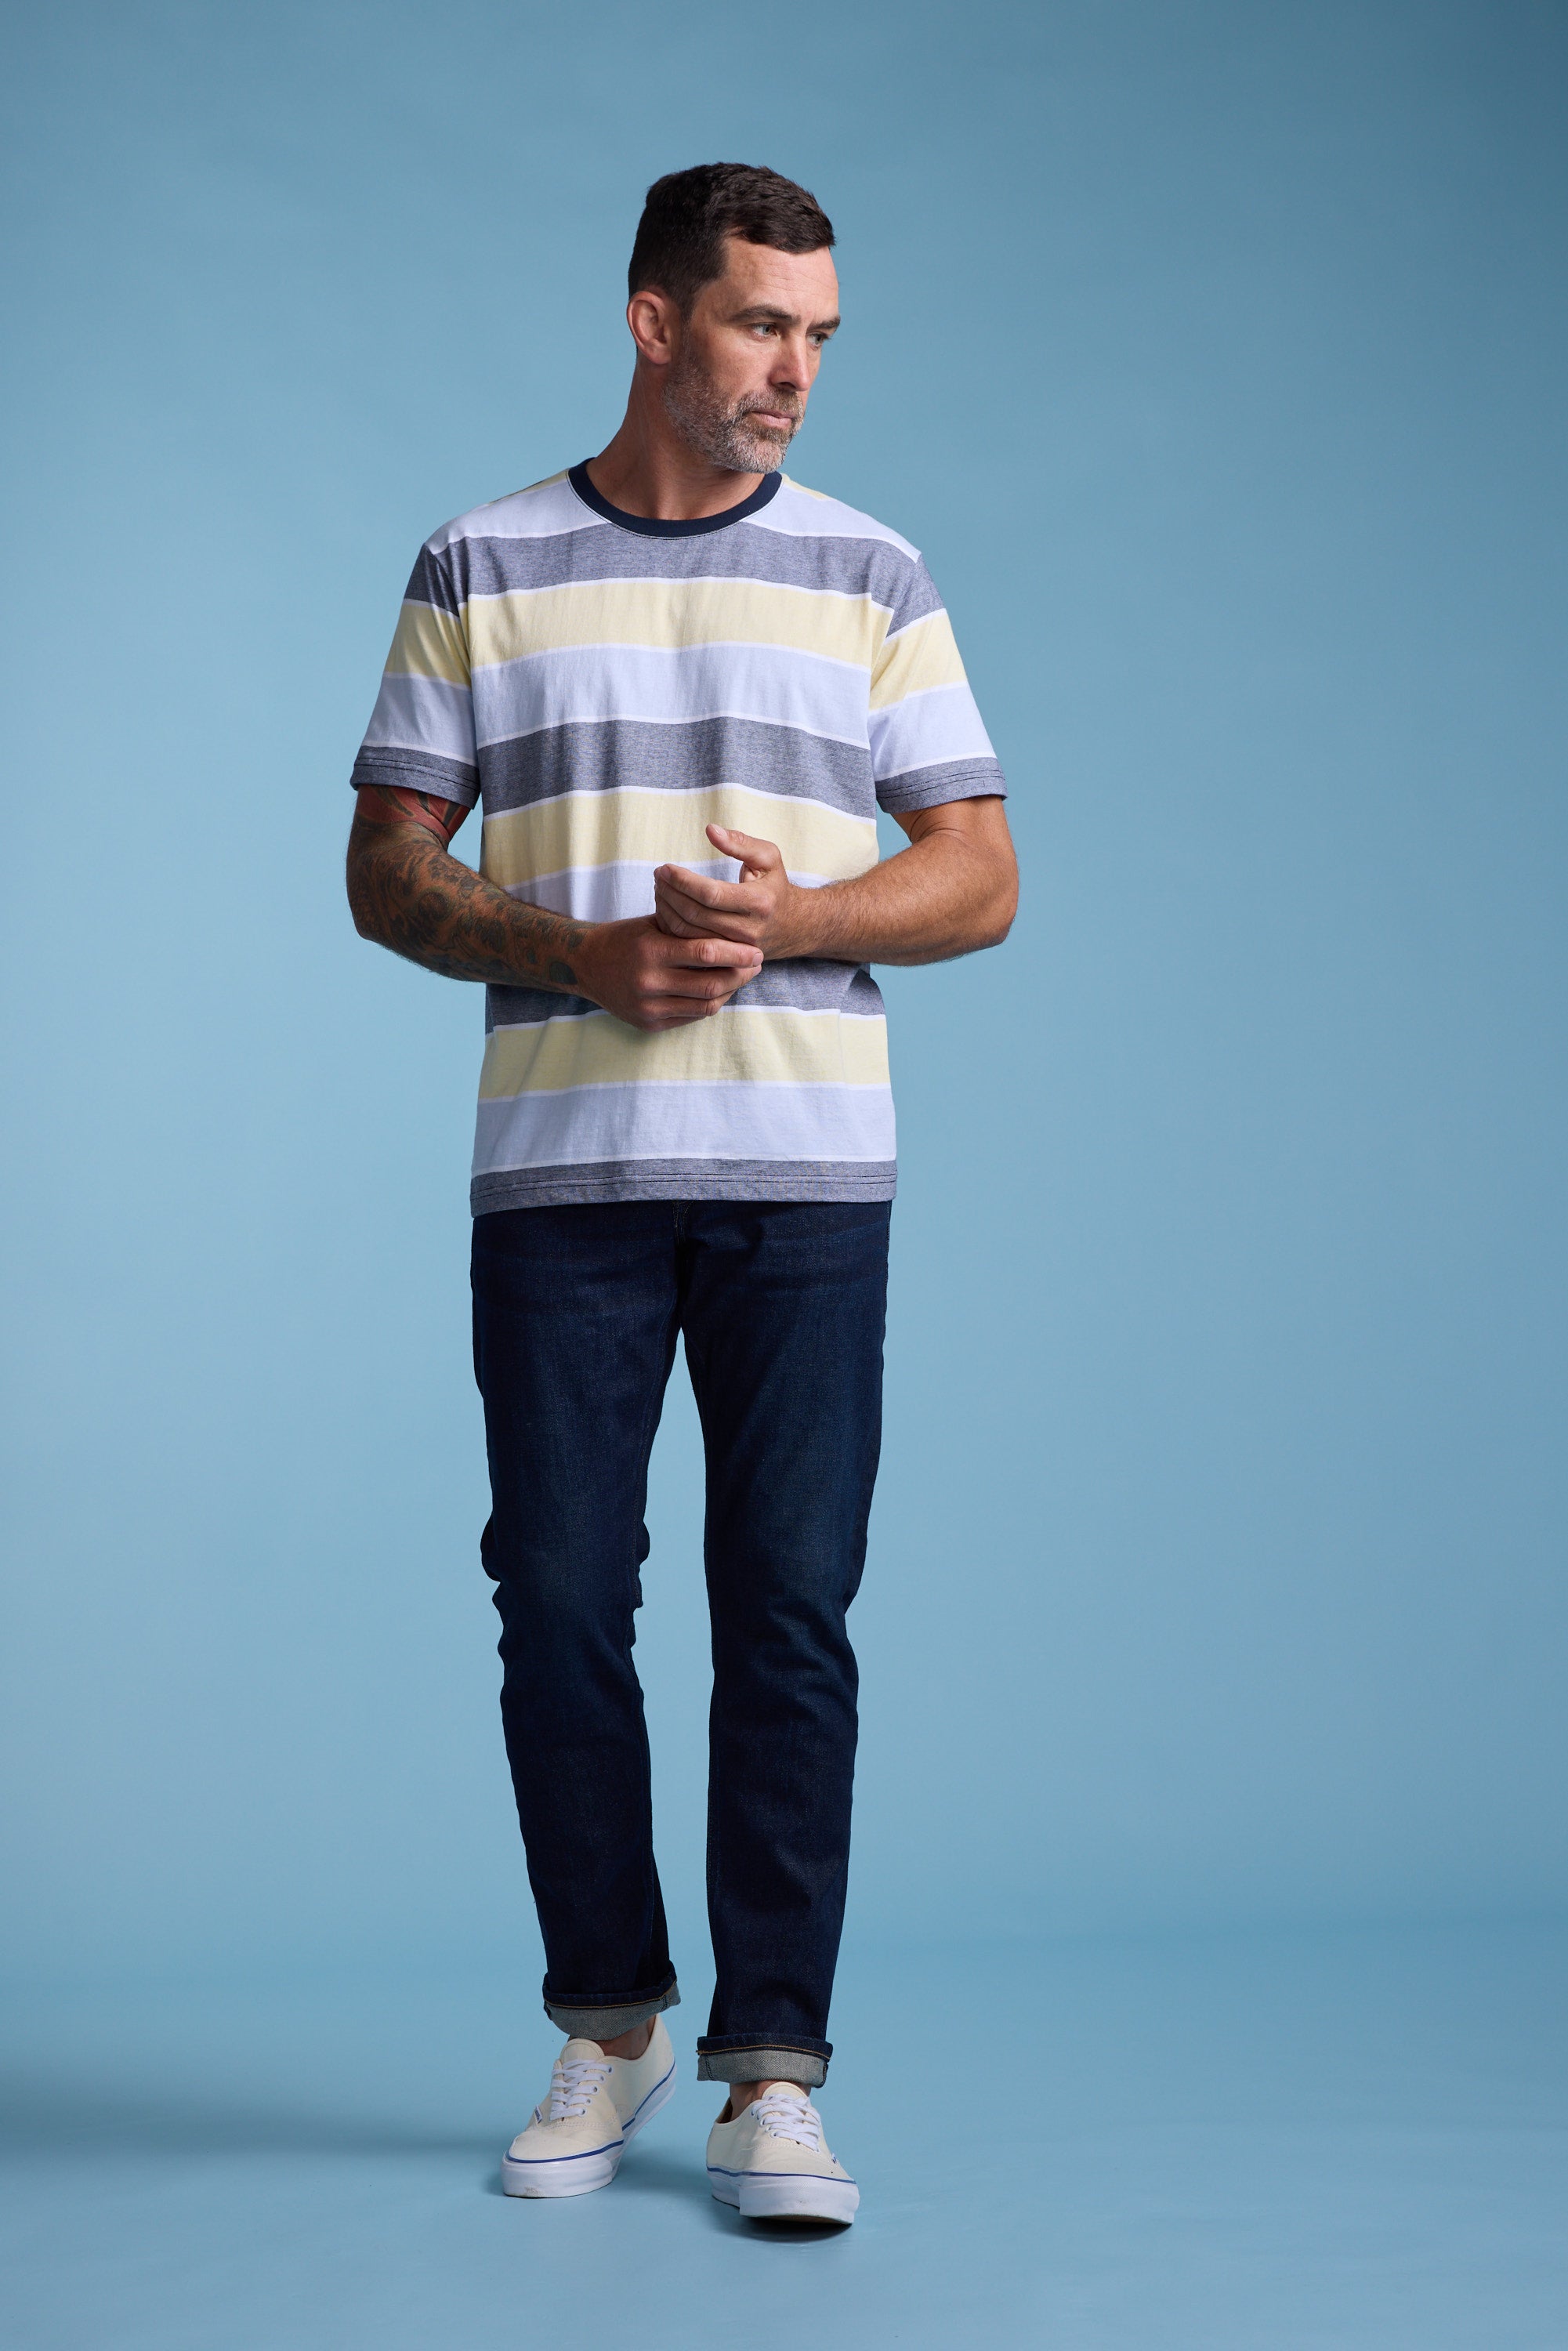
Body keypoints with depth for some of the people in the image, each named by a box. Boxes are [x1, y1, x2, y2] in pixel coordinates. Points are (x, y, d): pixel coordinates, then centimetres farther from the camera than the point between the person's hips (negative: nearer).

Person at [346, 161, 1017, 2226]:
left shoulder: (872, 577, 9)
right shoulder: (480, 574, 8)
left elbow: (978, 878, 6)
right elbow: (390, 874, 5)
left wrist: (781, 921, -13)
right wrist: (588, 955, -12)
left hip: (810, 1168, 0)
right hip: (560, 1176, 0)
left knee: (790, 1613, -2)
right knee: (560, 1605, 2)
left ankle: (772, 2073, 6)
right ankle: (609, 2028, 20)